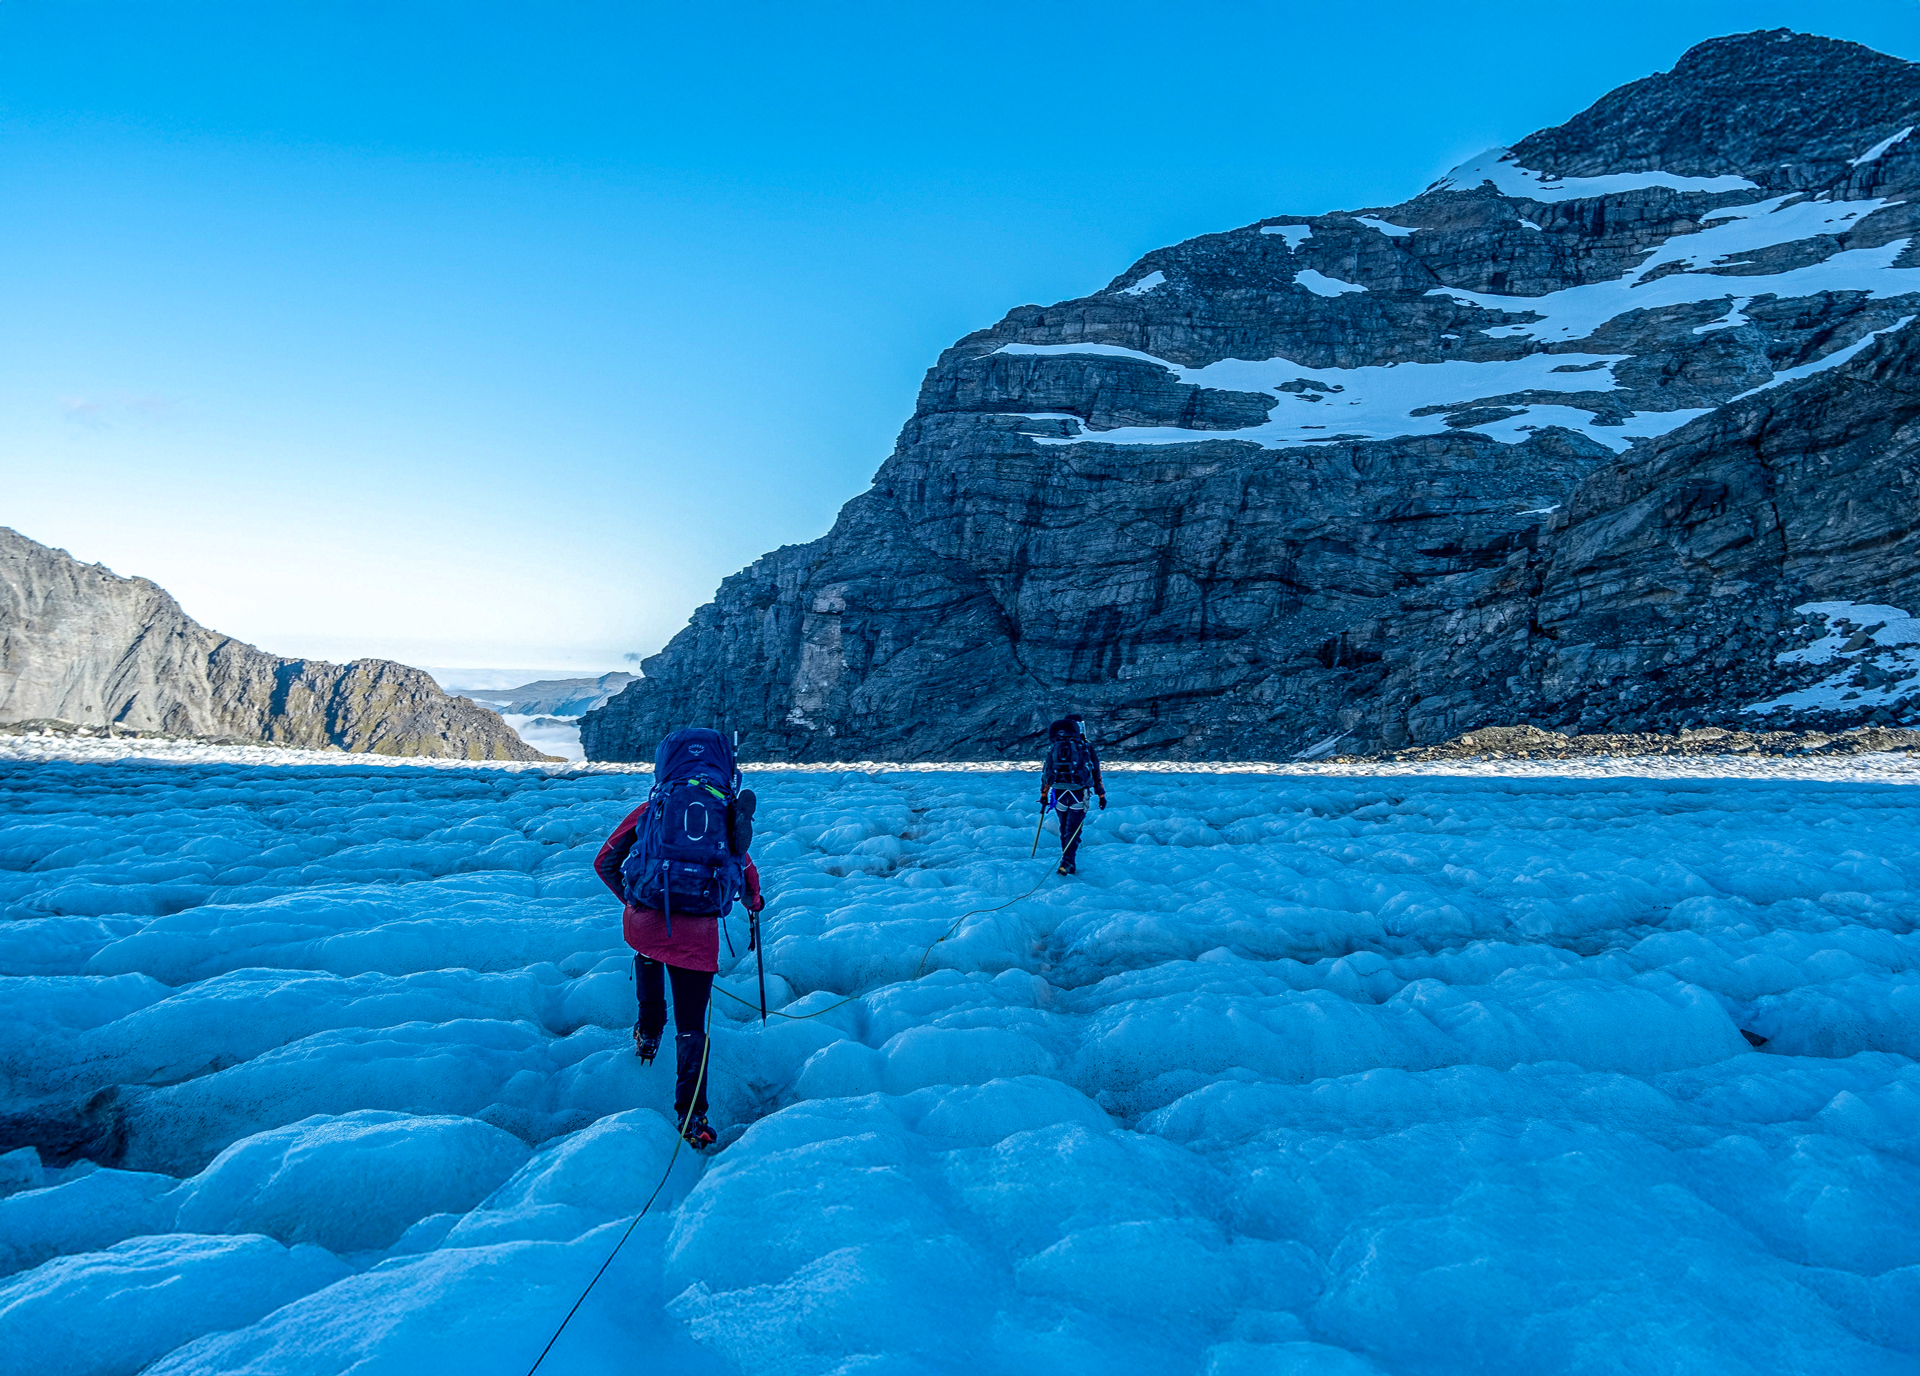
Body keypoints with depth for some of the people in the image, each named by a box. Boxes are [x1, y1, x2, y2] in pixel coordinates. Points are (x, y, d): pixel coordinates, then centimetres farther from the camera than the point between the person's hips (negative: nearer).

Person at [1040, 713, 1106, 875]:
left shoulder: (1053, 747, 5)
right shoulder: (1086, 747, -3)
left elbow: (1046, 773, 9)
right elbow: (1096, 773, 2)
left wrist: (1043, 796, 18)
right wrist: (1101, 795, 11)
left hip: (1059, 795, 3)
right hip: (1079, 796, -3)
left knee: (1064, 830, 20)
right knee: (1073, 831, 0)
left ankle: (1068, 862, 28)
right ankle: (1066, 863, -12)